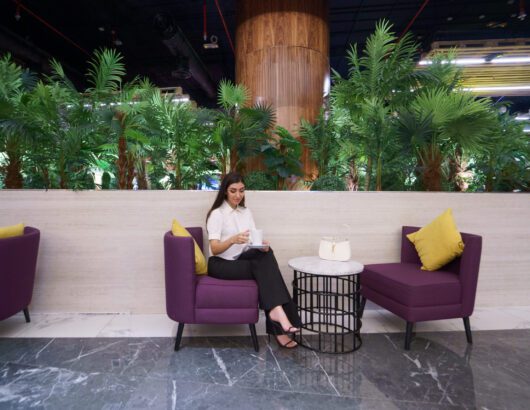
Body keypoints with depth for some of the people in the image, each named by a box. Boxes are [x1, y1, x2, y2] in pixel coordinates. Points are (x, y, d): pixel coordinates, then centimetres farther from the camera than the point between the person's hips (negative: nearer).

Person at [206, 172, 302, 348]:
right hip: (221, 264, -5)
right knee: (264, 268, -27)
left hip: (242, 260, 5)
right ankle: (277, 310, -28)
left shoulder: (246, 212, 10)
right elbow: (214, 249, -18)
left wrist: (262, 245, -20)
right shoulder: (217, 214, -9)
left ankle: (275, 310, -29)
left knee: (266, 254, -26)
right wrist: (232, 240, -37)